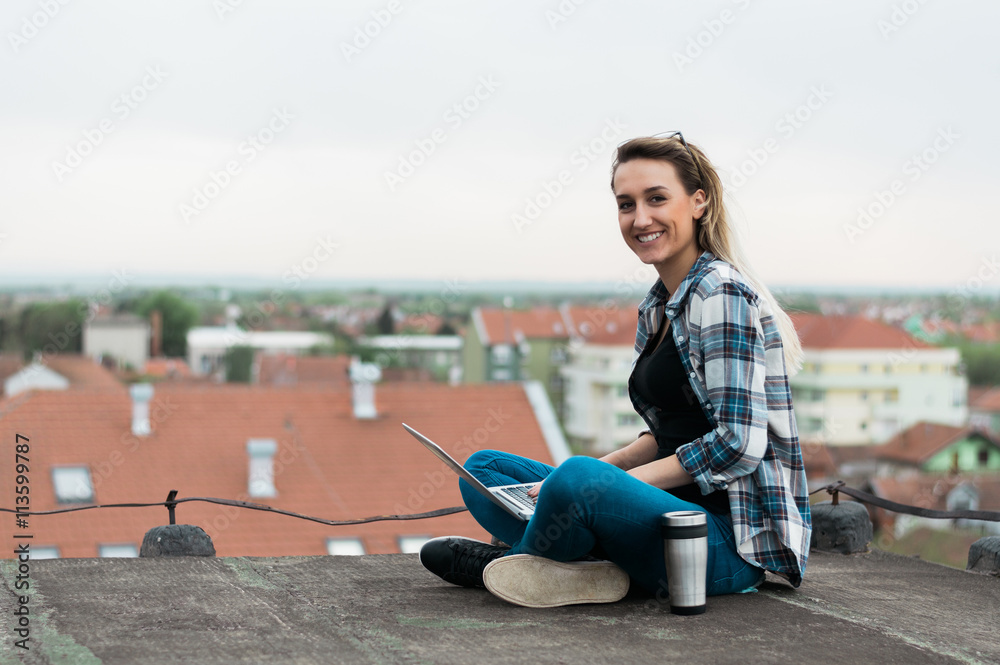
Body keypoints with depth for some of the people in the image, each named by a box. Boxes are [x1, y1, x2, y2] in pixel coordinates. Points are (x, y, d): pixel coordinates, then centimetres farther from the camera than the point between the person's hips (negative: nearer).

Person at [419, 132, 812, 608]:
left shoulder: (720, 293, -12)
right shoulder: (658, 307, 15)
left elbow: (739, 443, -20)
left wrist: (604, 479, -17)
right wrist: (602, 469, 4)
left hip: (732, 540, -10)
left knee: (578, 479, -37)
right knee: (482, 468, 11)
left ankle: (510, 563, -7)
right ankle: (587, 570, -14)